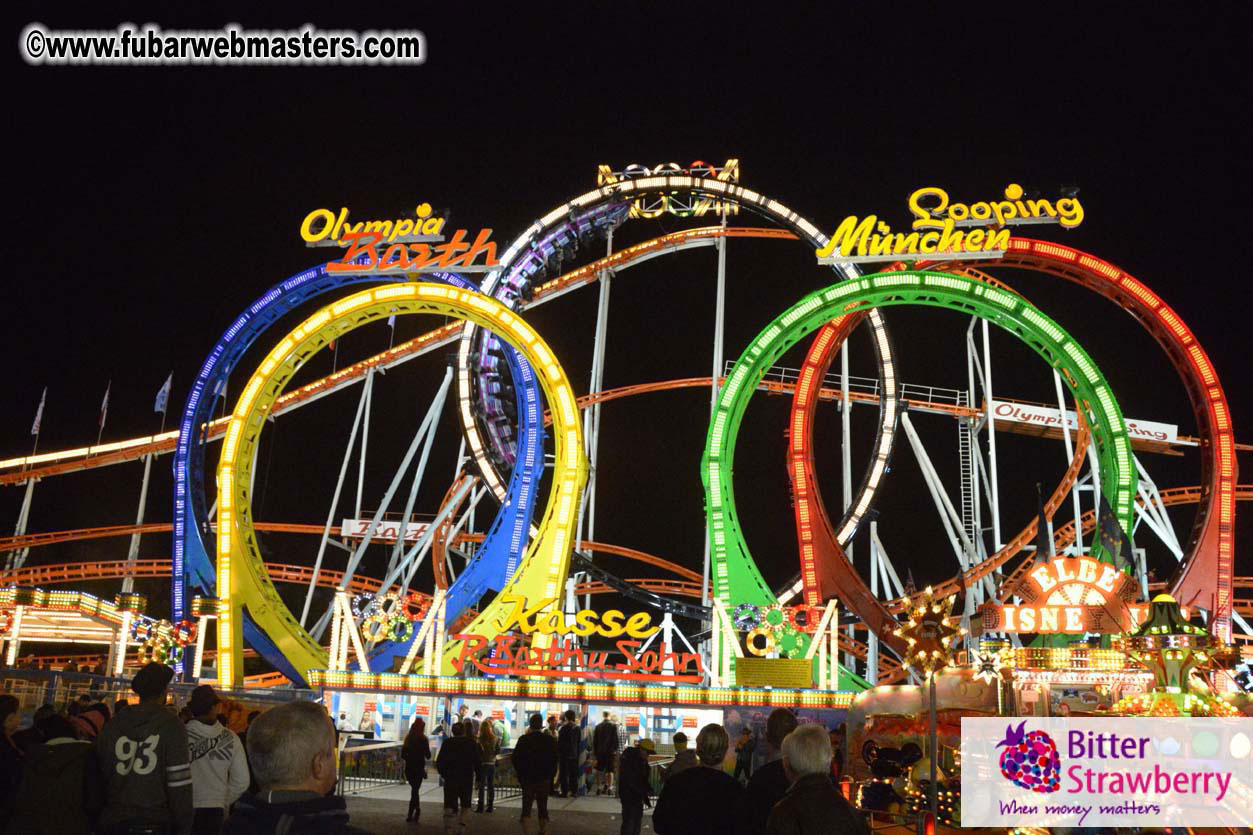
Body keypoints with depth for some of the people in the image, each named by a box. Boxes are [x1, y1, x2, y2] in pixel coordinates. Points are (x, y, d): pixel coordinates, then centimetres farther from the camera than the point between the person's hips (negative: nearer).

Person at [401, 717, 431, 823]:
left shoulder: (408, 738, 0)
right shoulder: (423, 740, -11)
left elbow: (402, 755, 2)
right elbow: (428, 756, -7)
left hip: (409, 768, 4)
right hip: (419, 768, -4)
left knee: (414, 789, 20)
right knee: (415, 790, 2)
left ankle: (417, 809, 25)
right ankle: (411, 814, -2)